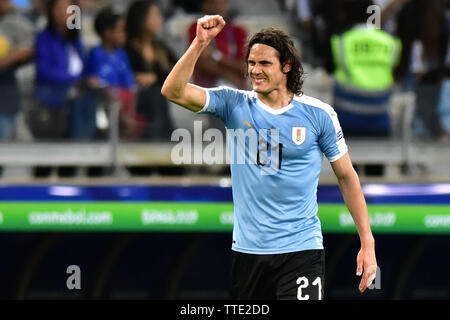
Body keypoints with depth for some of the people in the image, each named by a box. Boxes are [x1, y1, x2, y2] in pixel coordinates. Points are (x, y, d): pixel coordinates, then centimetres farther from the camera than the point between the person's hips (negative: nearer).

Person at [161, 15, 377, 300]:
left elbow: (347, 177, 5)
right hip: (247, 250, 3)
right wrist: (200, 43, -18)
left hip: (301, 249, -3)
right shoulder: (234, 105, 3)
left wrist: (367, 243, 2)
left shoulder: (319, 114, -2)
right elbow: (174, 91, -7)